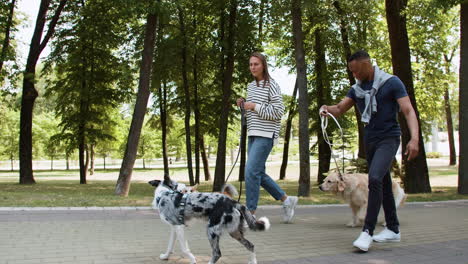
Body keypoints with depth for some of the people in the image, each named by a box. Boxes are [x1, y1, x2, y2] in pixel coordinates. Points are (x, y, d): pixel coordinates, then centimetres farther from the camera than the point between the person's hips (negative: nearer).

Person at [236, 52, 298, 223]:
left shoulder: (271, 85, -6)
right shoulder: (250, 86, 16)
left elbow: (278, 112, -13)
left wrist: (254, 106, -15)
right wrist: (243, 105, 5)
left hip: (266, 135, -8)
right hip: (253, 135, 9)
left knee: (251, 172, -14)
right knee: (258, 173, 11)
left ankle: (250, 213, -7)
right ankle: (287, 200, 26)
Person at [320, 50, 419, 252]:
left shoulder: (392, 83, -9)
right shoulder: (357, 89, 8)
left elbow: (408, 111, -15)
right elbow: (340, 109, 3)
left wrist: (415, 138, -29)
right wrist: (327, 109, -21)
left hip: (388, 138, -7)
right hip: (370, 140, 7)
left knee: (375, 179, -24)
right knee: (383, 184, 13)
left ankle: (367, 231, -20)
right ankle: (393, 230, 25)